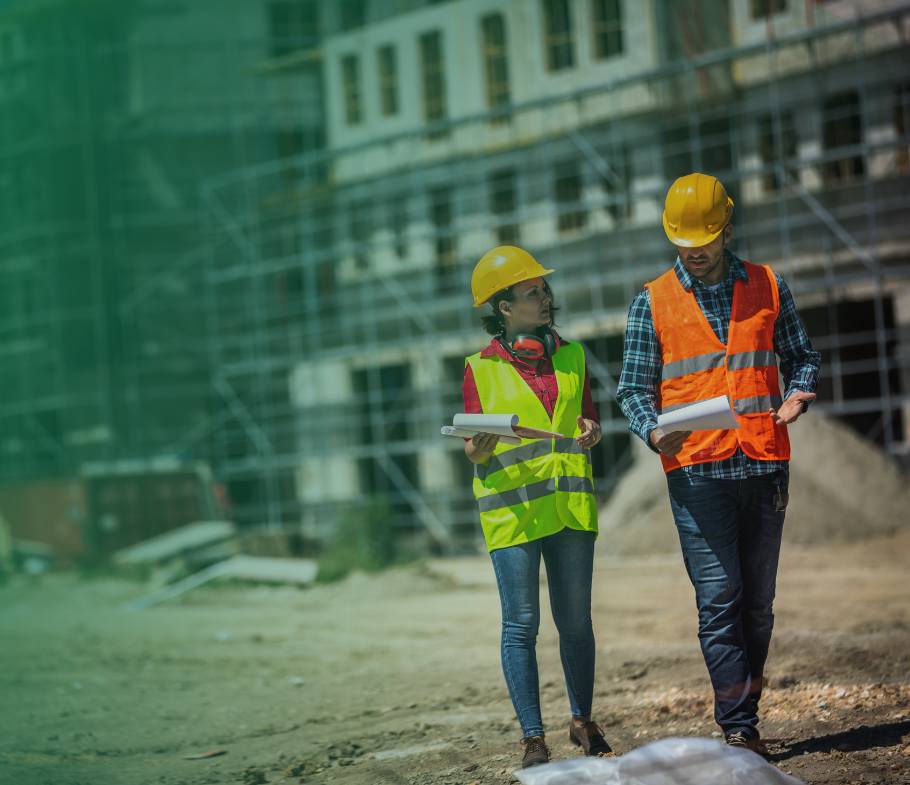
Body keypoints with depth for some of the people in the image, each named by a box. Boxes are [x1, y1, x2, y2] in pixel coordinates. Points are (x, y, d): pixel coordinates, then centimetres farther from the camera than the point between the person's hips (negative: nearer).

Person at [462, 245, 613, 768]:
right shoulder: (482, 369, 1)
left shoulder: (572, 356, 12)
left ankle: (583, 720, 23)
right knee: (521, 624, -3)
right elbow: (475, 449, 4)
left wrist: (591, 432, -3)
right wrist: (480, 449, -19)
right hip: (512, 510, -3)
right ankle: (533, 738, 2)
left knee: (576, 619, 8)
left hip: (571, 504, 3)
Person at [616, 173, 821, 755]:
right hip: (696, 468, -2)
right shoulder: (652, 302, 6)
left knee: (758, 600, 7)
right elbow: (634, 387, 6)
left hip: (765, 462, 2)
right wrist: (653, 431, -14)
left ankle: (745, 712, 17)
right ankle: (738, 729, -8)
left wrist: (799, 394, -5)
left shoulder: (768, 287, 10)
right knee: (719, 598, -8)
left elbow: (801, 356, 17)